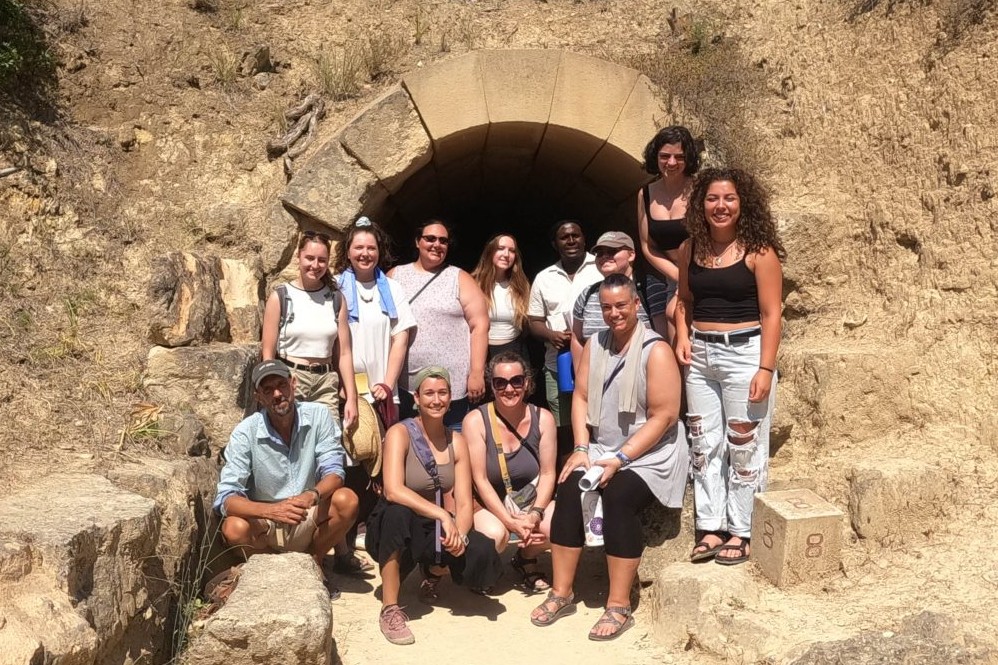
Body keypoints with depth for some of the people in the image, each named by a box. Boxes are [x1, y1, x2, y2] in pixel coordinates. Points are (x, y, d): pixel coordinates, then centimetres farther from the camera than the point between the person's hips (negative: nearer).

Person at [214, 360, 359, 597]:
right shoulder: (245, 433, -15)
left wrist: (313, 495, -38)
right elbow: (226, 498, -21)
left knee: (347, 501, -27)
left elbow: (334, 471, -15)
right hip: (265, 523, -1)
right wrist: (271, 510, -41)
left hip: (311, 520, 1)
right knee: (234, 528, -32)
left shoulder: (318, 415, -11)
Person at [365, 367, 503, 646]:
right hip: (396, 529, -4)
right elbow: (393, 490, -29)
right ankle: (390, 608, -22)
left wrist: (460, 534, -26)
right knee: (397, 512, -39)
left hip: (435, 530, 4)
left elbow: (464, 503, -6)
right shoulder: (400, 433, -14)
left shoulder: (457, 442, -1)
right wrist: (442, 514, -35)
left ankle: (432, 571, 13)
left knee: (484, 557, -23)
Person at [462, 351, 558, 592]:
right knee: (494, 534, -35)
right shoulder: (476, 420, -14)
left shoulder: (543, 418, -5)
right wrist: (511, 522, -22)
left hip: (531, 499, 3)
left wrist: (534, 515, -20)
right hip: (488, 504, -3)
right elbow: (480, 480, -15)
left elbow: (547, 474, -5)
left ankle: (526, 559, 9)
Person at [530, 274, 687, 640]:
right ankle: (561, 593, -9)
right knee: (569, 488, -20)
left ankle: (619, 607, -18)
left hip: (650, 455, -5)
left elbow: (663, 417, -16)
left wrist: (620, 459, -20)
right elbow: (580, 397, 5)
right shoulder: (595, 345, 7)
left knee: (618, 496, -30)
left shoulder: (655, 351, -12)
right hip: (602, 451, 5)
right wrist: (582, 449, -8)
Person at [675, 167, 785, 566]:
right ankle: (711, 528, 21)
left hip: (744, 353, -5)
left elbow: (770, 314, -9)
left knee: (744, 446, 3)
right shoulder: (691, 249, 7)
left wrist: (765, 369, -14)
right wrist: (682, 336, 1)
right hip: (700, 354, 5)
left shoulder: (758, 252, -7)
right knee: (704, 444, 9)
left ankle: (741, 532, 16)